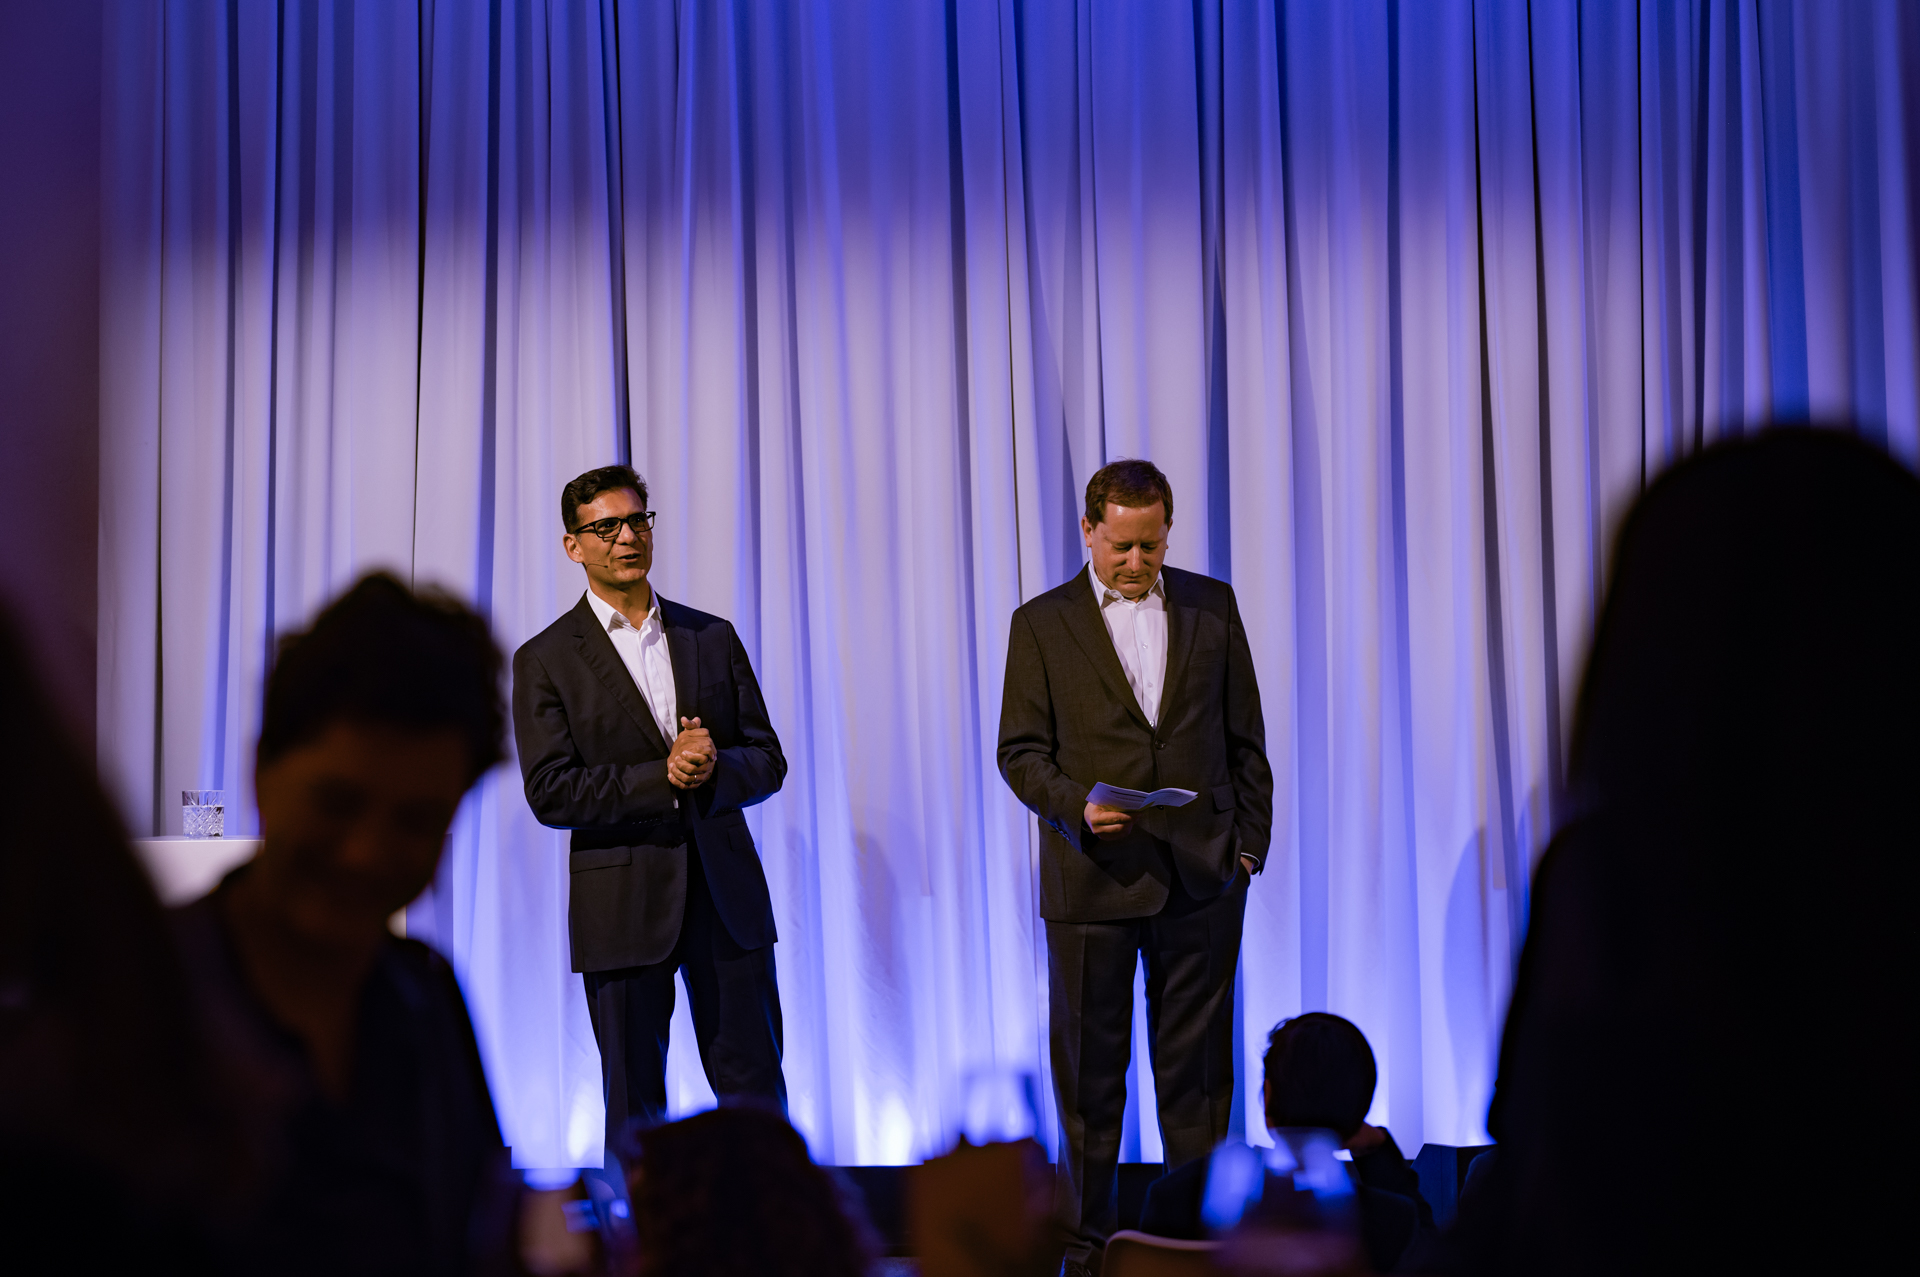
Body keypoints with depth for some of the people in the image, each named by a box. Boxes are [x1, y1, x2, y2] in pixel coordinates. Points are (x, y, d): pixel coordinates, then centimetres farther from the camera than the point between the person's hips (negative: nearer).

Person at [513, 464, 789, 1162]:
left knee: (756, 1095, 4)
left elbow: (767, 761, 9)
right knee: (635, 1110, 4)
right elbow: (550, 792, -8)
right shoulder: (546, 659, 0)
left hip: (726, 894, 3)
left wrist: (714, 769, -13)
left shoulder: (712, 637, 11)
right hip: (622, 908, -3)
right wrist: (663, 777, -17)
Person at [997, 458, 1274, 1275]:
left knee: (1196, 1067, 5)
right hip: (1090, 876, -1)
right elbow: (1020, 749, 1)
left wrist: (1248, 841, 4)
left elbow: (1243, 738, 10)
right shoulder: (1042, 623, 2)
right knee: (1088, 1069, 5)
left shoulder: (1211, 606, 7)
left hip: (1200, 874, 1)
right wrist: (1076, 804, -17)